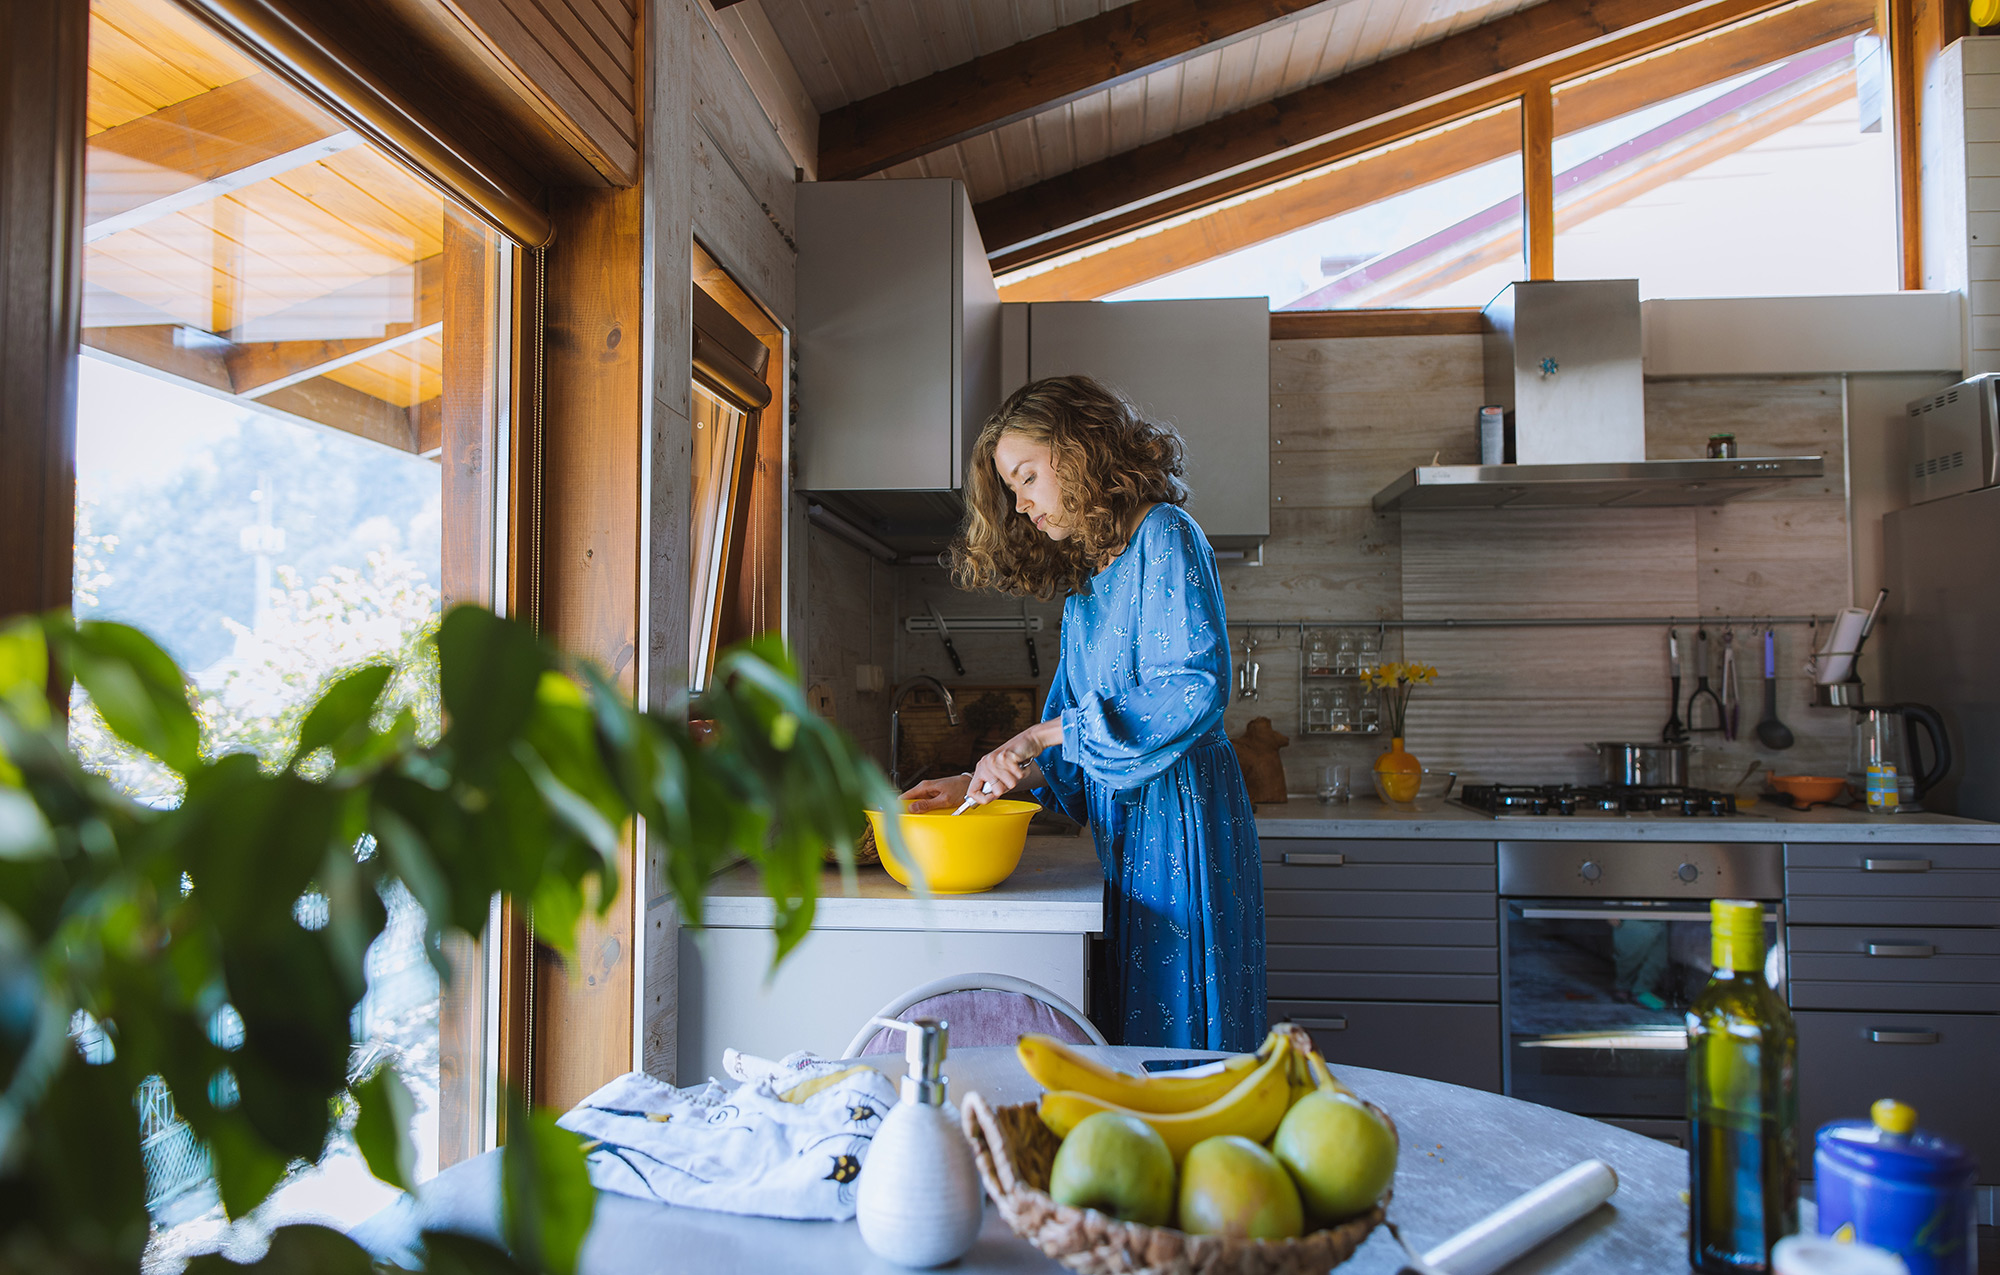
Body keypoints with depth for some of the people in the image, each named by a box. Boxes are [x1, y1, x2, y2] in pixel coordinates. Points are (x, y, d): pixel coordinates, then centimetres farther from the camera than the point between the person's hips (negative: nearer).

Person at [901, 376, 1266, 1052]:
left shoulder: (1163, 535, -7)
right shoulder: (1084, 581, 17)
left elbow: (1194, 688, -21)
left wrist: (1037, 738, -19)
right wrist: (976, 783, 2)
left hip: (1181, 814, -8)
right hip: (1125, 829, 8)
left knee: (1179, 1043, -2)